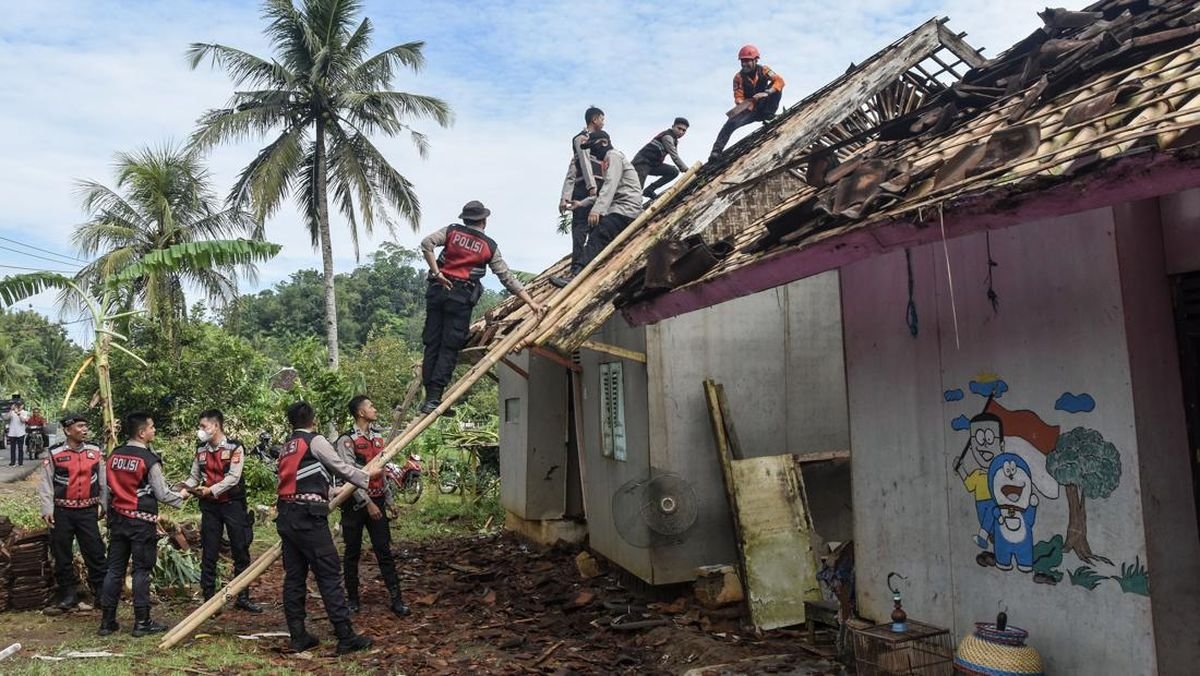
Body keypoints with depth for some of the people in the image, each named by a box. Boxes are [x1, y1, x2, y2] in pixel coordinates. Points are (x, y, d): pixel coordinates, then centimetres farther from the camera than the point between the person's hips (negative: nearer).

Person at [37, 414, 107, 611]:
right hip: (62, 512, -1)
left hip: (88, 511, 1)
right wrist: (47, 510, -8)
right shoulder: (54, 454, -5)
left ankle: (100, 590, 13)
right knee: (62, 554, 8)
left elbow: (103, 480, 10)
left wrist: (103, 504, 10)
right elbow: (45, 484, -2)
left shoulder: (95, 452, 2)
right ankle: (67, 593, 21)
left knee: (95, 552, 3)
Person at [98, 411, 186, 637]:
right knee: (142, 570, 1)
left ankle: (107, 621, 16)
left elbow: (110, 488, 12)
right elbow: (162, 494, -10)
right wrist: (181, 497, 8)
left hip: (118, 518, 6)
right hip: (142, 521, -6)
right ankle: (142, 622, 6)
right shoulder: (149, 460, -14)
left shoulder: (114, 455, 4)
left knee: (115, 568, 11)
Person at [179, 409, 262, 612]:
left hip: (232, 504, -4)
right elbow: (194, 476, 12)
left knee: (241, 552, 2)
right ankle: (208, 598, 15)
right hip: (209, 507, 4)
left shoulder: (235, 448, -7)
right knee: (209, 554, 6)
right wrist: (186, 486, -8)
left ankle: (243, 598, 12)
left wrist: (211, 490, -21)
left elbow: (233, 477, -15)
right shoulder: (200, 450, 8)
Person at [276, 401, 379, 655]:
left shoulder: (286, 448, 19)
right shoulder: (315, 441, -4)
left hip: (286, 517, 8)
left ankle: (298, 636, 14)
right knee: (329, 575, -5)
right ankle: (346, 637, -3)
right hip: (308, 517, -8)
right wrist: (368, 476, 13)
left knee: (294, 576, 11)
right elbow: (342, 468, -2)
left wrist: (327, 492, 36)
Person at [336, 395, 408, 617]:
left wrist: (389, 500, 17)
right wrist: (367, 503, -19)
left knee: (384, 550, 2)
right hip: (355, 504, -5)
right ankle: (352, 599, 19)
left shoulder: (378, 437, 12)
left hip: (377, 502, 5)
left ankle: (396, 599, 2)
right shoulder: (347, 440, -9)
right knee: (353, 553, 7)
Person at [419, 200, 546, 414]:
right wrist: (531, 302, 6)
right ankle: (433, 399, -6)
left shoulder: (451, 231, 9)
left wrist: (436, 272, -3)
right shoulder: (489, 246, 5)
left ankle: (429, 396, 11)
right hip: (461, 297, -3)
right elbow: (507, 278, 3)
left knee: (432, 344, 8)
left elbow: (426, 243, -7)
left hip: (437, 290, 3)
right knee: (449, 349, -1)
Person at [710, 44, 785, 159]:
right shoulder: (739, 77, -9)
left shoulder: (763, 71, -8)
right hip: (749, 110, -1)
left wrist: (766, 93, -39)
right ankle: (717, 150, -28)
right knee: (731, 123, -27)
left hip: (763, 108, 1)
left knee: (777, 89, -22)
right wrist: (743, 105, -37)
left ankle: (768, 115, -14)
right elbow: (739, 98, -13)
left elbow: (779, 81, -21)